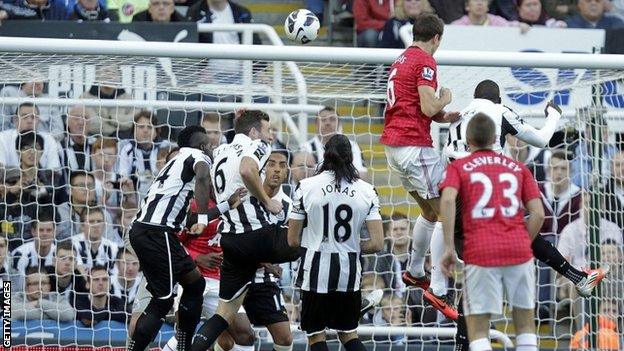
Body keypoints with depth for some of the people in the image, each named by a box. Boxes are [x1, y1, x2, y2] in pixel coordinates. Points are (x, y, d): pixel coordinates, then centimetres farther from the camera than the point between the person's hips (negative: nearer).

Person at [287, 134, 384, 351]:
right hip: (349, 270, 2)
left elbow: (293, 240, -2)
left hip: (316, 270, -2)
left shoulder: (307, 187, -5)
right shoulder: (366, 191, -1)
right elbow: (377, 244, -5)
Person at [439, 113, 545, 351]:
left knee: (478, 329, 0)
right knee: (525, 323, 13)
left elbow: (448, 199, -10)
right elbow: (538, 213, 7)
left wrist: (449, 248, -10)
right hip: (518, 249, 2)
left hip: (480, 253, -2)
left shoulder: (458, 168, 10)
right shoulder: (518, 168, 17)